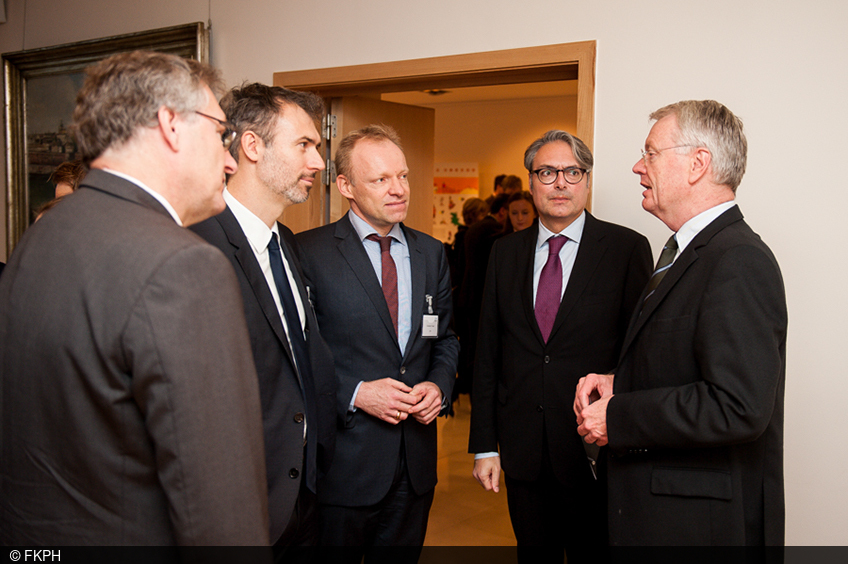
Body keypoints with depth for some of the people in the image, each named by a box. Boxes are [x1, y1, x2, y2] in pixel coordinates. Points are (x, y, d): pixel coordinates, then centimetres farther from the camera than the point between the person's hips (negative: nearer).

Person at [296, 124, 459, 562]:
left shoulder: (432, 253, 9)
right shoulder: (308, 252, -9)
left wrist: (439, 385, -3)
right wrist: (354, 394, -18)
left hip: (415, 462, 5)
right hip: (342, 463, -5)